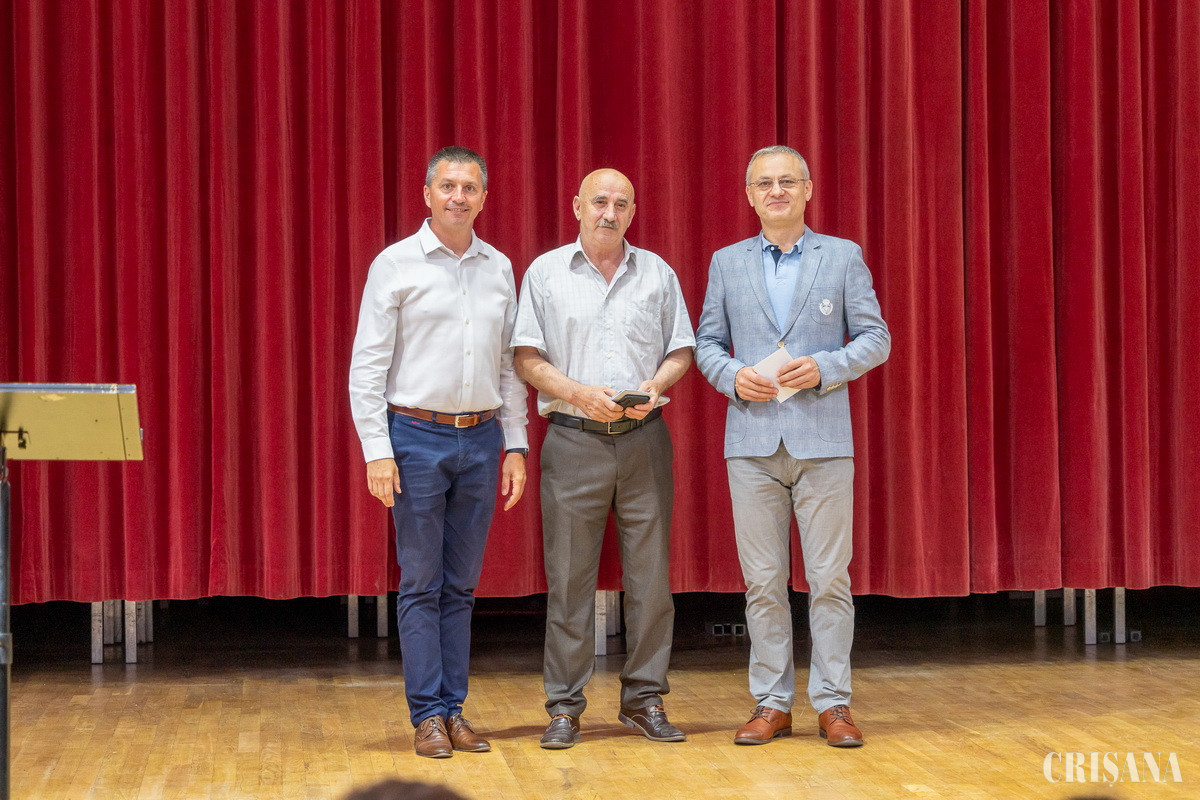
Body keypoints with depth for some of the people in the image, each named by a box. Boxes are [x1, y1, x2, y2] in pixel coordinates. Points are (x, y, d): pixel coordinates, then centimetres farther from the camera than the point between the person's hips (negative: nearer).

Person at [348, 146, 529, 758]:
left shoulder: (499, 269, 10)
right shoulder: (396, 265, -2)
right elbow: (367, 365, -5)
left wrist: (516, 445, 8)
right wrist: (377, 451, -12)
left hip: (481, 440, 4)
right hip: (418, 436, -4)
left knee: (461, 585, 8)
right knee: (421, 584, -1)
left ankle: (455, 708, 14)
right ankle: (428, 714, 5)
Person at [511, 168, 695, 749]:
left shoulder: (656, 273, 12)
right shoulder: (545, 272, 6)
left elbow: (681, 351, 12)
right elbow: (527, 358, 1)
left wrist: (654, 386, -8)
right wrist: (582, 394, -13)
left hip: (644, 439, 2)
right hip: (573, 440, -2)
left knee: (650, 573, 2)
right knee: (569, 576, -1)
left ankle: (644, 699, 12)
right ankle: (564, 707, 6)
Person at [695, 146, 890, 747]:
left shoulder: (844, 257, 6)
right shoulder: (727, 263, 11)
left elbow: (875, 338, 4)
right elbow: (706, 343, 13)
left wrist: (824, 368, -12)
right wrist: (733, 376, -7)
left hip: (823, 441, -2)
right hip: (753, 442, 2)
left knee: (828, 578, 0)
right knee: (763, 580, 4)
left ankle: (832, 703, 8)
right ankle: (772, 703, 12)